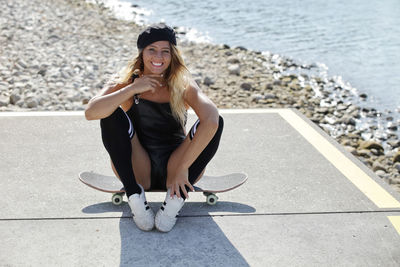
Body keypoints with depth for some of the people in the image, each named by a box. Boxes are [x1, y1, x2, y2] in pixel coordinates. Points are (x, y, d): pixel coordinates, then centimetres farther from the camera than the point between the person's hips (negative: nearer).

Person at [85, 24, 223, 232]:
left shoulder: (183, 85, -6)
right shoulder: (125, 83, -3)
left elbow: (211, 120, -26)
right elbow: (90, 112, -22)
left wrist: (182, 168, -31)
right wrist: (133, 89, -24)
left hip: (173, 170, 0)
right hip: (138, 172, 0)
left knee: (216, 123, -21)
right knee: (112, 115, -21)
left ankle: (176, 198, -23)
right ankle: (135, 197, -22)